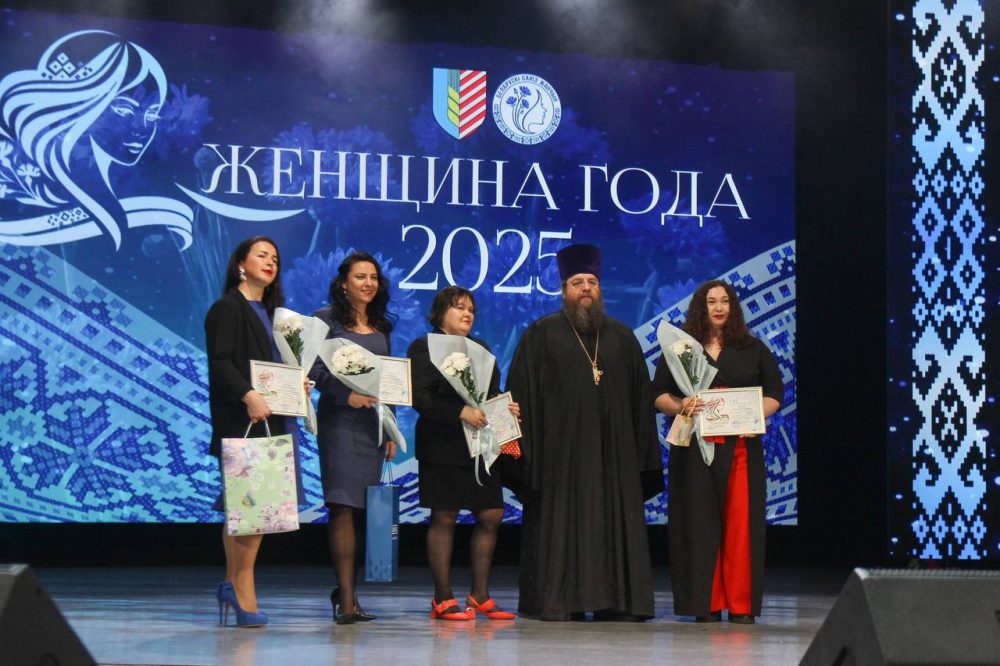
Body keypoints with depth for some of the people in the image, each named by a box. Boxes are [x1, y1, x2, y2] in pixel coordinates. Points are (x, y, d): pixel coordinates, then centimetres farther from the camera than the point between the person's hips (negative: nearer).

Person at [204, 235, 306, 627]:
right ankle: (244, 595, -7)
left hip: (271, 416, 8)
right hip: (242, 419, -8)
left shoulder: (270, 312, 21)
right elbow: (220, 363, -15)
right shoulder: (228, 308, -5)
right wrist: (247, 396, -28)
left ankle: (234, 586, 15)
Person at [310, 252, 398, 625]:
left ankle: (344, 590, 13)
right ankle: (347, 599, -14)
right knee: (343, 506, -11)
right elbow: (316, 370, -8)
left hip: (372, 422, 6)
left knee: (361, 508, 5)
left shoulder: (381, 326, 17)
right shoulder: (327, 320, 0)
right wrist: (346, 394, -22)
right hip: (339, 422, -6)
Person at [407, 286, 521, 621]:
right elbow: (420, 397, -15)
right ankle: (443, 599, 5)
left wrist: (506, 408, 2)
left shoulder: (480, 349, 20)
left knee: (491, 517, 5)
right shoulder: (425, 348, -3)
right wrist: (461, 412, -25)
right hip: (444, 448, -7)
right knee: (444, 518, -2)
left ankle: (479, 595, 15)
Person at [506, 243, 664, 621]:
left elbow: (640, 395, 13)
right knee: (559, 523, -3)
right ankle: (557, 601, 0)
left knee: (615, 522, 1)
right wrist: (526, 444, -11)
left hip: (612, 449, 3)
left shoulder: (622, 337, 15)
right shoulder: (541, 334, 5)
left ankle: (616, 601, 5)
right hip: (560, 448, -3)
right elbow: (523, 391, 0)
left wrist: (643, 452, 6)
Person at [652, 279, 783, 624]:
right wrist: (680, 406, -15)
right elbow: (658, 394, 6)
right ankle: (705, 603, 3)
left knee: (740, 522, -4)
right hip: (695, 449, 0)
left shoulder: (753, 349, 11)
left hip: (741, 446, 0)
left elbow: (774, 394, 10)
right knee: (699, 522, -2)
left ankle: (741, 603, 1)